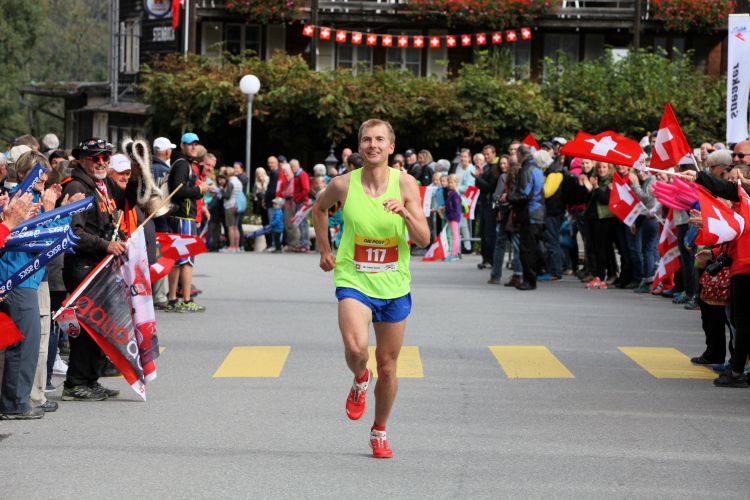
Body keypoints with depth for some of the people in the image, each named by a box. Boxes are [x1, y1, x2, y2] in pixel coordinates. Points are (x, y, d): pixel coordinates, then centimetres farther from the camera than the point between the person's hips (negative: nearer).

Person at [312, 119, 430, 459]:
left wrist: (405, 213, -25)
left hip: (394, 286, 1)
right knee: (356, 347, -27)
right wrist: (325, 250, 14)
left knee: (387, 366, 10)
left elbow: (424, 240, -8)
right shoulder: (343, 185, -6)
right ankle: (360, 381, 10)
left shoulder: (405, 184, -6)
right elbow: (319, 209, 17)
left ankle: (379, 432, 31)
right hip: (354, 281, -1)